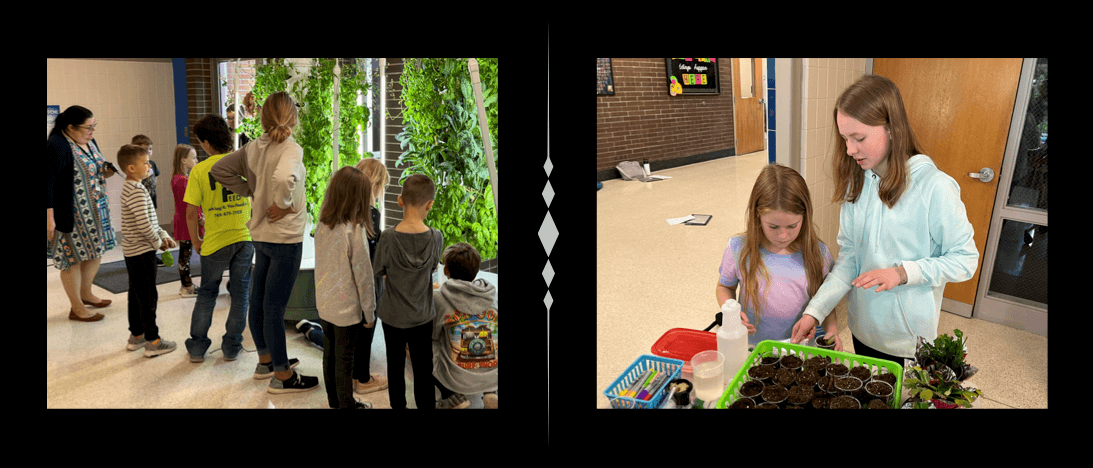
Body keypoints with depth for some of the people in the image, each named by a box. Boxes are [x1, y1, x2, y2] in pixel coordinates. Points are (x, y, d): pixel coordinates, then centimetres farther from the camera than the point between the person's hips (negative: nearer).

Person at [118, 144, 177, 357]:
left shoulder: (131, 188, 12)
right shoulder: (136, 191, -20)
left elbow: (150, 219, 18)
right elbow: (144, 224, -27)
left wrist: (164, 235, 10)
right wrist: (157, 242, -11)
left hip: (133, 252, 10)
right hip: (142, 252, -10)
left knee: (136, 294, 17)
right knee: (148, 296, -4)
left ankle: (136, 335, 27)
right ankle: (152, 341, 2)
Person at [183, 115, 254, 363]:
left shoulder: (199, 170, -8)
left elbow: (191, 213, -8)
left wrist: (196, 242, 5)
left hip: (215, 241, -1)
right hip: (244, 238, 1)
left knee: (207, 294, 15)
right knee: (240, 292, 12)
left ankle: (197, 347, 19)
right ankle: (231, 347, 18)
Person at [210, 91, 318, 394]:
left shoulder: (254, 147, 2)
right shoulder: (291, 148, -20)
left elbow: (219, 169, 9)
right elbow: (283, 178, -40)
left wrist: (249, 191, 7)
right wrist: (283, 204, -22)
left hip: (260, 234, 8)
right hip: (285, 238, -8)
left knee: (258, 300, 17)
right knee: (274, 307, -1)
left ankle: (266, 360, 35)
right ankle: (282, 376, 12)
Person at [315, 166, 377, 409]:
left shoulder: (322, 225, -4)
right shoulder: (355, 230, -22)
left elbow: (322, 265, 4)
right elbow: (364, 276, -17)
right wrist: (370, 313, -7)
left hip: (324, 304, 6)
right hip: (347, 308, -6)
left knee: (329, 352, 19)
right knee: (345, 359, 9)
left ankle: (334, 399, 35)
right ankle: (346, 404, 24)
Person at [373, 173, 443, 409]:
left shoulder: (388, 238, -21)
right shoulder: (436, 238, -17)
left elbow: (378, 271, -6)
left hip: (393, 316, 0)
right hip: (423, 316, 0)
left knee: (395, 367, 19)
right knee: (423, 371, 11)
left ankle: (398, 405, 33)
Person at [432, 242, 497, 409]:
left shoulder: (438, 298, -8)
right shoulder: (492, 294, 0)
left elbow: (433, 336, 9)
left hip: (457, 380, -3)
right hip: (493, 377, 3)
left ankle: (451, 395, 6)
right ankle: (489, 392, 13)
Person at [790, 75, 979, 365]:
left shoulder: (935, 187, -19)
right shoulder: (856, 184, -2)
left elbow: (965, 260, -13)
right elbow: (848, 258, -1)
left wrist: (902, 272, -24)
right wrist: (815, 310, -11)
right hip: (862, 327, 5)